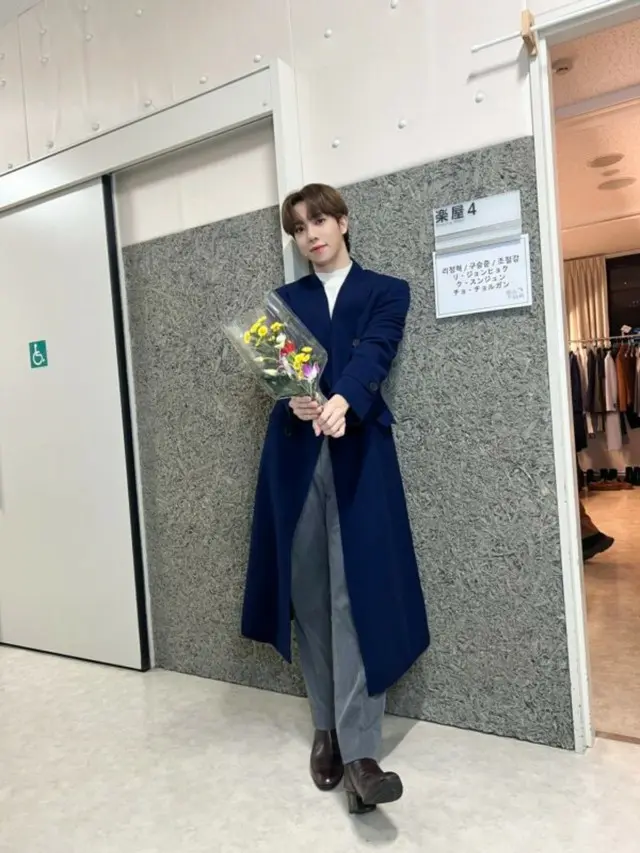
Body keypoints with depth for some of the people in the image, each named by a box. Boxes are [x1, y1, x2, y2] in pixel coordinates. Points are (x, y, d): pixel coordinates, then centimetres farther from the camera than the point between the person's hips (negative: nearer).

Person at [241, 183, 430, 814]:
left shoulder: (386, 292, 10)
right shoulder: (284, 300, 17)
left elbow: (373, 353, -10)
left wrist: (342, 401, -30)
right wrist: (295, 400, -20)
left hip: (358, 454, -2)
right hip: (295, 457, 3)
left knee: (356, 594, -9)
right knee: (309, 594, 6)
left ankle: (359, 750, -5)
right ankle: (327, 729, 21)